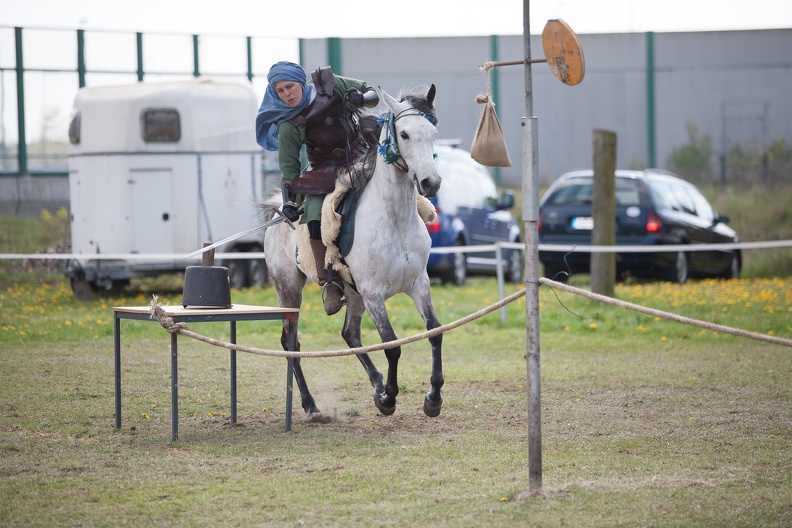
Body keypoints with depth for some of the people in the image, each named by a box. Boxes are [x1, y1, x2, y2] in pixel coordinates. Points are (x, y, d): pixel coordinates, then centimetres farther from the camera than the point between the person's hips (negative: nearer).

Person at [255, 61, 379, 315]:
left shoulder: (330, 85, -8)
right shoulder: (288, 125, -10)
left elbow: (372, 93, 3)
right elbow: (288, 166, -3)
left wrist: (360, 98, -20)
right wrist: (289, 201, -14)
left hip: (358, 160, 2)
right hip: (323, 173, -2)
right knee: (316, 220, -23)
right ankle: (330, 283, -15)